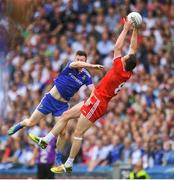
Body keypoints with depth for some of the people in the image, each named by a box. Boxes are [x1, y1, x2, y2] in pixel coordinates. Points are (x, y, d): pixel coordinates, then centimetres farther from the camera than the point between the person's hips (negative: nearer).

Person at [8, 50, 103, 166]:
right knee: (30, 123, 3)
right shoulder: (70, 66, -11)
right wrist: (92, 66, -50)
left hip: (63, 105, 1)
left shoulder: (86, 76, -4)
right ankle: (20, 125, 39)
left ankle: (58, 158, 10)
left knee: (62, 132, -11)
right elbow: (75, 64, -36)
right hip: (50, 99, -1)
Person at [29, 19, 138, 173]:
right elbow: (133, 49, 8)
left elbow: (117, 47, -21)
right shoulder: (128, 74, 0)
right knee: (66, 115, 13)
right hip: (94, 101, 9)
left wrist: (126, 29, -14)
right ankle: (45, 140, 18)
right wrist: (135, 30, 7)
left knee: (78, 134, -4)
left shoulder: (119, 70, -22)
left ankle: (68, 165, 2)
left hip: (97, 103, -9)